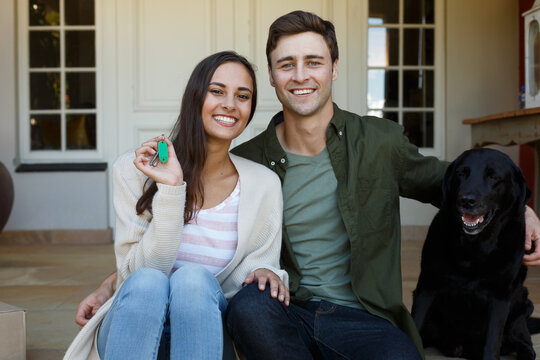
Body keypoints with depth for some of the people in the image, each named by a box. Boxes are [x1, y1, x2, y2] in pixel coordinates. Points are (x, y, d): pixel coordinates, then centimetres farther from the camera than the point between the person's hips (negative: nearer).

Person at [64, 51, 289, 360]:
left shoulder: (264, 184, 0)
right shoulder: (134, 169, -4)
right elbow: (138, 272, -11)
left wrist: (264, 272, -19)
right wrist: (171, 190, -22)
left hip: (206, 327, 1)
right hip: (133, 328, 0)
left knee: (193, 277, -32)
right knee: (147, 282, -34)